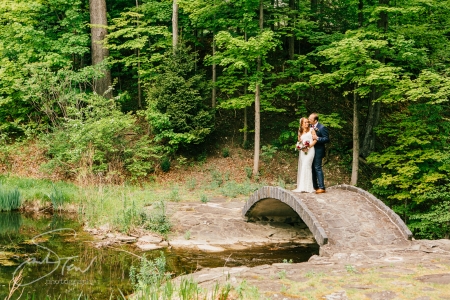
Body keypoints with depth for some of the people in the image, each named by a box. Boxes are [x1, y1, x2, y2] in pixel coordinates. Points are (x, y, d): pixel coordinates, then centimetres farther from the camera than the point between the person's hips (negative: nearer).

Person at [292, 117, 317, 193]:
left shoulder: (311, 130, 6)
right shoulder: (300, 132, 19)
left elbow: (315, 140, -1)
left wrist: (309, 146, -12)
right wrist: (299, 146, 1)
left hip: (309, 150, -5)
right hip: (302, 151, 5)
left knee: (306, 166, -16)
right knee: (301, 168, 2)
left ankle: (306, 187, -17)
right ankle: (301, 187, 4)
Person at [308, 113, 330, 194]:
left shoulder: (322, 128, -14)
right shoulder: (310, 127, 8)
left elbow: (327, 139, -15)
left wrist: (317, 138, -24)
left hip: (318, 151, -8)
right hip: (310, 151, 8)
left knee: (317, 168, -10)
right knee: (312, 169, 12)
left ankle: (321, 187, -8)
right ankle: (314, 186, 22)